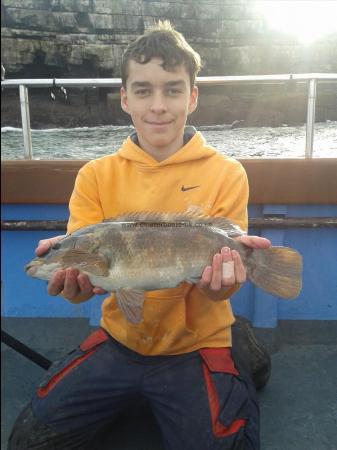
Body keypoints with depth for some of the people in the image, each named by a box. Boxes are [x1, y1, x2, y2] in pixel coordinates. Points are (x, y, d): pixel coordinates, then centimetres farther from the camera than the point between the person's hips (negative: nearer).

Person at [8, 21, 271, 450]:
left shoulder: (226, 175, -8)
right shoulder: (96, 176, -2)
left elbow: (219, 264, -7)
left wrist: (215, 283, -32)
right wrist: (76, 276, -31)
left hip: (196, 347, -2)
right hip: (119, 339, 3)